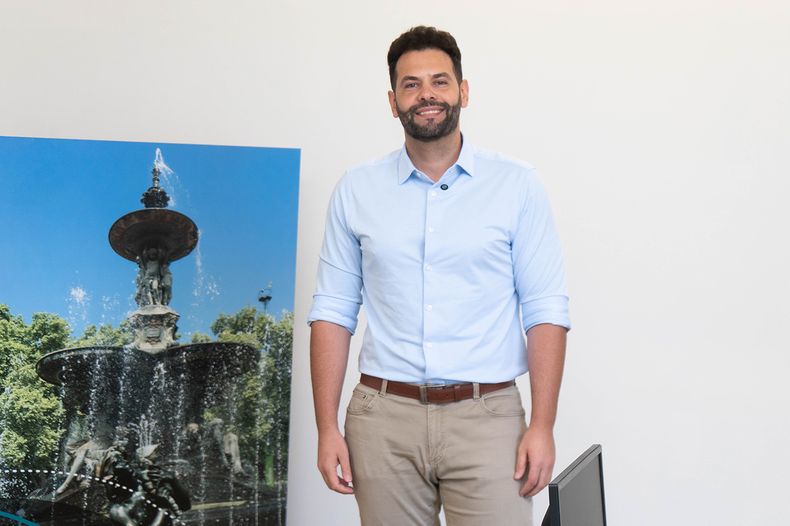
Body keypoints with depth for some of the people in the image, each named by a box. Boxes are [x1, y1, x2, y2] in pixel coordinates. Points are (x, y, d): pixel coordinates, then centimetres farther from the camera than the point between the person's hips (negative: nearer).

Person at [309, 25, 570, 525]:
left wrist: (543, 426, -8)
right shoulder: (357, 190, 5)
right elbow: (333, 312, 5)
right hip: (384, 417, 2)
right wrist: (327, 428, 0)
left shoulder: (516, 185, 1)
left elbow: (546, 312, -1)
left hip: (486, 416, -1)